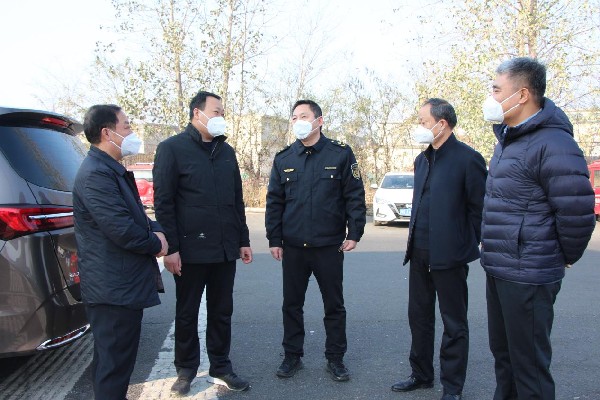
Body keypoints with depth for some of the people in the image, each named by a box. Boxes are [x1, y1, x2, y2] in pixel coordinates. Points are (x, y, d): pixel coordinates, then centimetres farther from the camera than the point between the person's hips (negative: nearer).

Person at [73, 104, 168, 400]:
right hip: (114, 287, -11)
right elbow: (120, 229, -26)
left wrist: (156, 230, 0)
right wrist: (156, 244, -9)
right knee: (115, 363, 0)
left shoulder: (114, 170, 14)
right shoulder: (96, 174, -20)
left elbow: (134, 214, 21)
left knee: (113, 358, 21)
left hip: (123, 284, 11)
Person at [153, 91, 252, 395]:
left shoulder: (226, 152, 13)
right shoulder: (172, 148, -4)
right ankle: (186, 371, 25)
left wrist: (243, 240, 14)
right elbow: (163, 203, -8)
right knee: (187, 313, 10)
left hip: (225, 250, 5)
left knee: (222, 312, 12)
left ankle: (220, 368, 26)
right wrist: (171, 248, -13)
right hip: (190, 250, -5)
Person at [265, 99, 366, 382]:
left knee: (334, 305, 9)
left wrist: (354, 233, -7)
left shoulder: (341, 154, -3)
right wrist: (274, 239, 2)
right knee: (292, 304, 11)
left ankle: (335, 359, 24)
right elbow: (274, 202, 7)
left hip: (330, 245, -2)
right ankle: (292, 356, 26)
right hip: (292, 247, 3)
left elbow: (355, 196, -3)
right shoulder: (283, 159, 6)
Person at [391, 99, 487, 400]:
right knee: (419, 316, 17)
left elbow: (479, 207, -11)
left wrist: (467, 245, -9)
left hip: (449, 256, -8)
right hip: (420, 253, 8)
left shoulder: (467, 158, -12)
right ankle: (421, 375, 33)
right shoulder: (422, 160, 12)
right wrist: (413, 235, 12)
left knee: (454, 324, 7)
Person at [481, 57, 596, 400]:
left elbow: (578, 213, -20)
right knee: (503, 354, 21)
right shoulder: (509, 139, 12)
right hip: (498, 270, 9)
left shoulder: (553, 145, -19)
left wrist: (565, 257, -6)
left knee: (528, 363, 4)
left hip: (528, 277, -9)